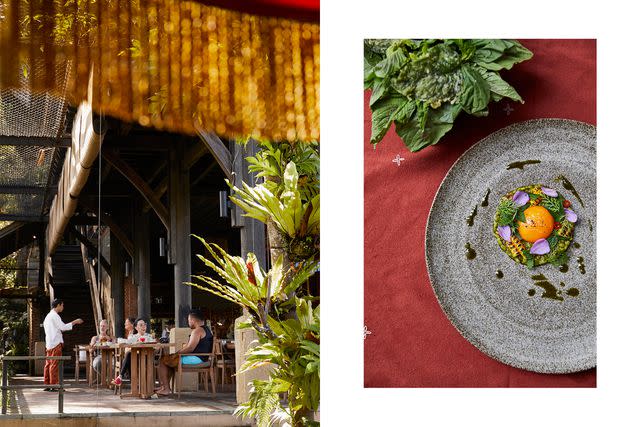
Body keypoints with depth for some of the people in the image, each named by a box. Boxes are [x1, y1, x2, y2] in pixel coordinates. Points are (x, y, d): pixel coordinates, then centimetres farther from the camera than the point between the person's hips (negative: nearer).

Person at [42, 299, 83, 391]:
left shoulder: (48, 316, 20)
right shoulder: (54, 315, -10)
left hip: (49, 344, 10)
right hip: (56, 343, -10)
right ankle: (53, 385, -10)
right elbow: (63, 327, -15)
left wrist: (61, 330, 22)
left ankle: (47, 385, 9)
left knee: (48, 364, 8)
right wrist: (75, 322, -8)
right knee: (55, 364, -9)